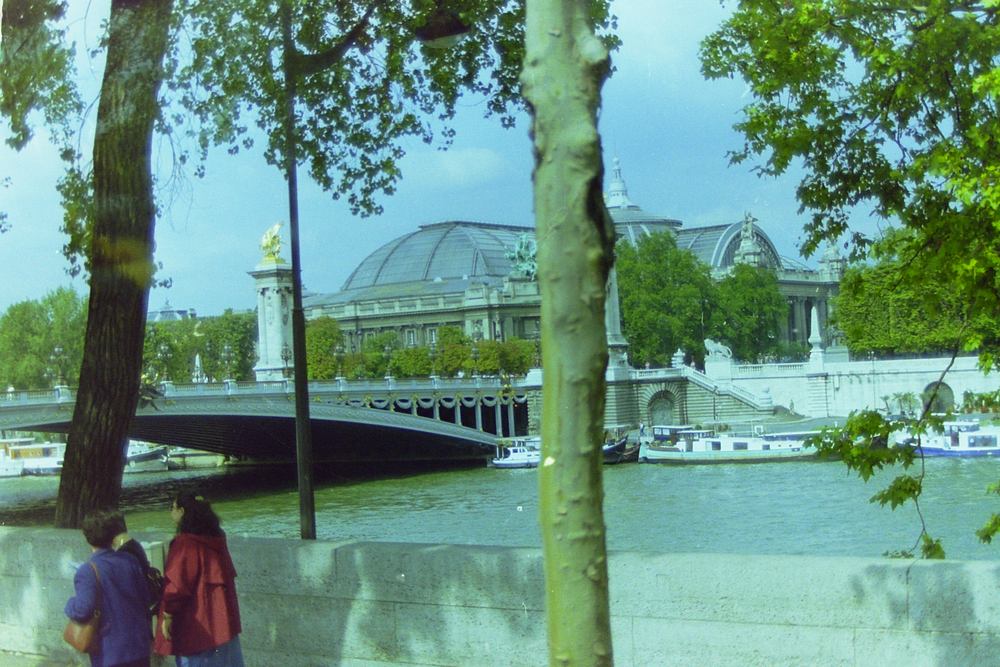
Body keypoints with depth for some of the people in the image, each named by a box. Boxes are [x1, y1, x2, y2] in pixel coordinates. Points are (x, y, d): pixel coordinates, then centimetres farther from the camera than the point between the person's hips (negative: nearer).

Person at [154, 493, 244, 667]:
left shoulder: (184, 544, -15)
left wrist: (167, 616, -11)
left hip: (195, 624, -8)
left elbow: (177, 585, -18)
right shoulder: (216, 539, 8)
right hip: (221, 620, 8)